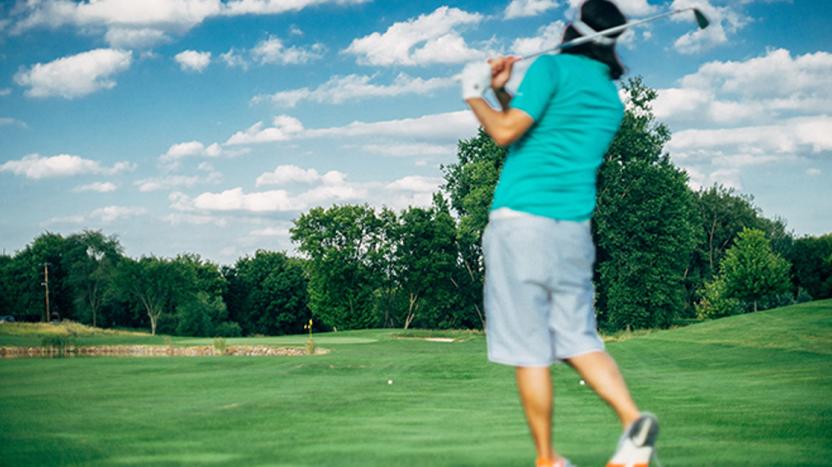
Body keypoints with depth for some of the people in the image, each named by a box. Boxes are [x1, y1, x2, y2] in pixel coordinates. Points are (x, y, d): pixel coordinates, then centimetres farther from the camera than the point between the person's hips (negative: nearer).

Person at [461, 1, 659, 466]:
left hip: (522, 219, -6)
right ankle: (634, 419, -11)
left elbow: (506, 133, -9)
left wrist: (475, 95, 6)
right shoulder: (612, 100, 18)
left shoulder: (553, 68, -3)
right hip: (575, 227, 6)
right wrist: (503, 92, 23)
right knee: (579, 339, 10)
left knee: (529, 350, -1)